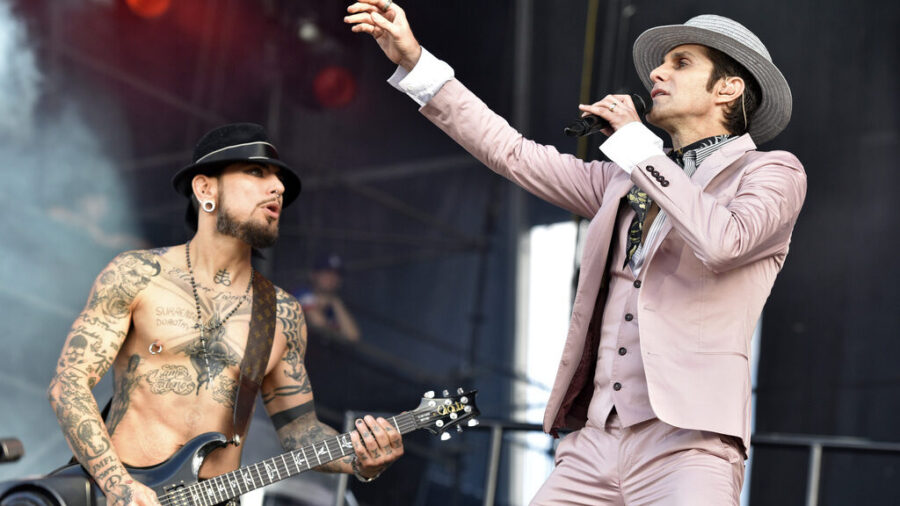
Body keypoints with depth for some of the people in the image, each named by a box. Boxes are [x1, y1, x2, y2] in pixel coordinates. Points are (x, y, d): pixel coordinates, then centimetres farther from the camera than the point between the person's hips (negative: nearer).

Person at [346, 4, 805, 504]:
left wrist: (636, 140, -7)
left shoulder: (774, 173, 4)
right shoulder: (626, 181, 23)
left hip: (686, 444, -6)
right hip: (594, 445, 6)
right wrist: (414, 60, 21)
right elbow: (513, 153, 24)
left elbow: (721, 241, -16)